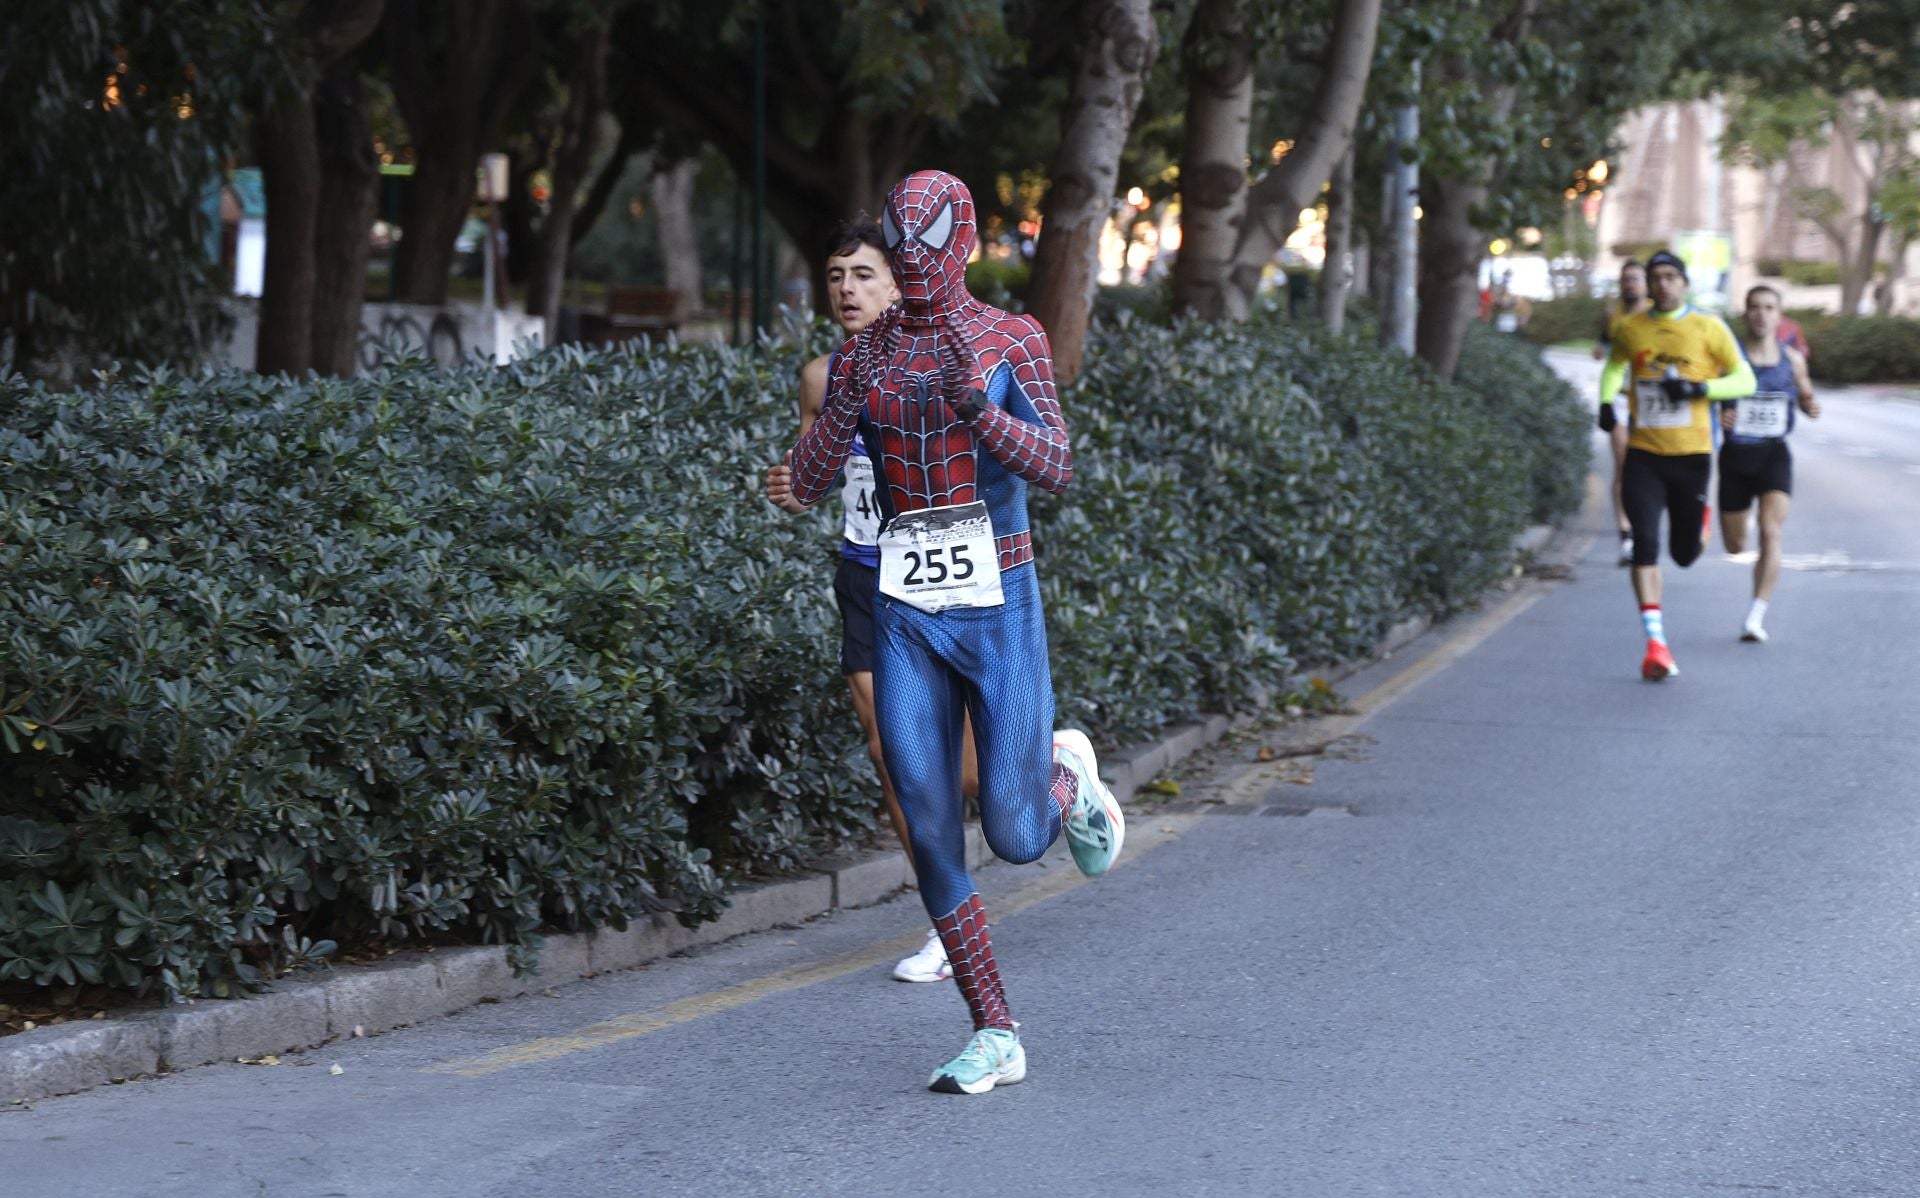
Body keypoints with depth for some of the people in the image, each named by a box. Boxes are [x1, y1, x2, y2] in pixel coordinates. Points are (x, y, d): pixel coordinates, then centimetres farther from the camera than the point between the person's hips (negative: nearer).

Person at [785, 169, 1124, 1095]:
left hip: (998, 608, -3)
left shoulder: (1012, 340, 0)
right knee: (930, 833, -3)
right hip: (905, 615, 3)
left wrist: (977, 409, -27)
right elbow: (806, 486, 2)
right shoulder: (861, 355, 8)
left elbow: (1056, 469, -12)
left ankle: (1066, 781, 30)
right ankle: (995, 1037, 6)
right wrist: (845, 409, -16)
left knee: (1014, 837, -7)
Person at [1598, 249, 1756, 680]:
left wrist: (1699, 388, -17)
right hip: (1643, 454, 1)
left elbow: (1745, 380, -1)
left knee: (1685, 554, 9)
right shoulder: (1629, 329, 4)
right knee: (1645, 543, -15)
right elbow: (1614, 366, 25)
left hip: (1691, 454, -1)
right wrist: (1606, 402, 6)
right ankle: (1656, 641, -15)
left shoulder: (1708, 328, -3)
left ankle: (1699, 517, 47)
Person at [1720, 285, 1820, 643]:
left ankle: (1757, 616, -22)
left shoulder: (1792, 359, 3)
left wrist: (1811, 406, -6)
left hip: (1774, 455, 0)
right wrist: (1718, 416, -24)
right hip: (1735, 453, 0)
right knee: (1734, 547, 8)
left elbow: (1805, 395, 17)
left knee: (1770, 532, -20)